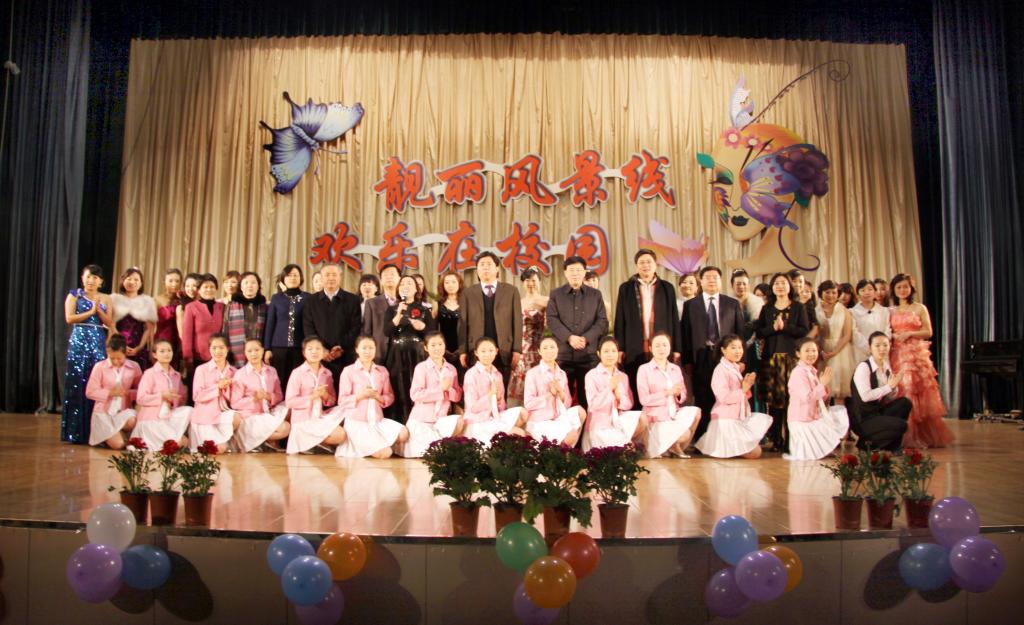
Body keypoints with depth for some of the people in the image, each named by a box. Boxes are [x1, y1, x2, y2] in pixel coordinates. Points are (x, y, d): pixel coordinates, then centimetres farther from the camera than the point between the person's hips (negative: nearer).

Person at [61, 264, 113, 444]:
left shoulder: (105, 299, 14)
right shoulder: (74, 295, 7)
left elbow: (110, 323, 6)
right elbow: (69, 318, -4)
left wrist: (98, 309, -6)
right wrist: (91, 311, -7)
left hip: (99, 343, 2)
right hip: (79, 342, -2)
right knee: (77, 384, -4)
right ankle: (76, 432, 0)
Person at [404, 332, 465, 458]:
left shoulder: (451, 369, 6)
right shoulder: (421, 367, -8)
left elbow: (458, 396, 7)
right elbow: (415, 395, -17)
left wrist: (449, 389, -15)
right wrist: (440, 388, -19)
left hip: (442, 418, 4)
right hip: (421, 419, -4)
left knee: (459, 420, -26)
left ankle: (440, 441, -1)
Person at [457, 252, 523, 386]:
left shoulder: (511, 291, 8)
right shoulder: (468, 293, 9)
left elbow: (517, 321, 5)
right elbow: (463, 323, 6)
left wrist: (517, 350, -2)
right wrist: (463, 351, -1)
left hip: (504, 351, 0)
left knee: (501, 393, 1)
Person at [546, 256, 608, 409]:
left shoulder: (595, 294, 12)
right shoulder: (555, 294, 10)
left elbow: (602, 321, 3)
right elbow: (552, 320, -1)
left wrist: (586, 338, -12)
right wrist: (569, 337, -15)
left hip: (589, 353, 1)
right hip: (563, 353, 0)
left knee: (588, 397, 3)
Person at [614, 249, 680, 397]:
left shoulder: (667, 288, 10)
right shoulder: (626, 288, 7)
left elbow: (674, 319, 9)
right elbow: (620, 320, 6)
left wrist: (677, 348, 4)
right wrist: (620, 348, -1)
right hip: (634, 350, 0)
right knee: (635, 391, 2)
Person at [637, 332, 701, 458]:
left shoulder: (676, 369, 10)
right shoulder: (644, 369, -7)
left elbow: (683, 396, 11)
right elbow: (644, 399, -14)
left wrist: (678, 394, -13)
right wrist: (668, 393, -22)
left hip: (675, 414, 6)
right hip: (657, 418, -6)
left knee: (695, 411, -21)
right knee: (684, 435, -25)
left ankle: (677, 448, 0)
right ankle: (674, 447, 14)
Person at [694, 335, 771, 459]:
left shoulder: (736, 368, 14)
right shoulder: (721, 370, -15)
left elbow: (742, 395, 19)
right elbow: (725, 398, -23)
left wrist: (747, 385, 0)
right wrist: (743, 389, -18)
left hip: (740, 417, 9)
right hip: (726, 420, -9)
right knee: (755, 453, -11)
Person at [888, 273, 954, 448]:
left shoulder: (920, 308, 5)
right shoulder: (891, 312, 13)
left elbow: (928, 332, -1)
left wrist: (910, 334, -12)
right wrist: (893, 337, -6)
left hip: (917, 353, -2)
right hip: (897, 354, 2)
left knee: (919, 393, -3)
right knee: (901, 394, -3)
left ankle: (924, 436, 7)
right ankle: (906, 436, 3)